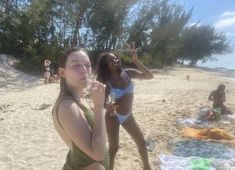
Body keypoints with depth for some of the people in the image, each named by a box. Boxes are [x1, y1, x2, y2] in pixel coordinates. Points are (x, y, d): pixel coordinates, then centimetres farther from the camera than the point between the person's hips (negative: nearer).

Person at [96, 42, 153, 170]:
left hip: (128, 116, 4)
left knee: (141, 143, 15)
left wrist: (135, 60, -21)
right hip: (113, 116, -4)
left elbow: (149, 76, -14)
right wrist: (108, 107, -37)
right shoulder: (106, 82, -15)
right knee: (113, 148, -1)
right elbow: (104, 102, -12)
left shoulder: (128, 73, -8)